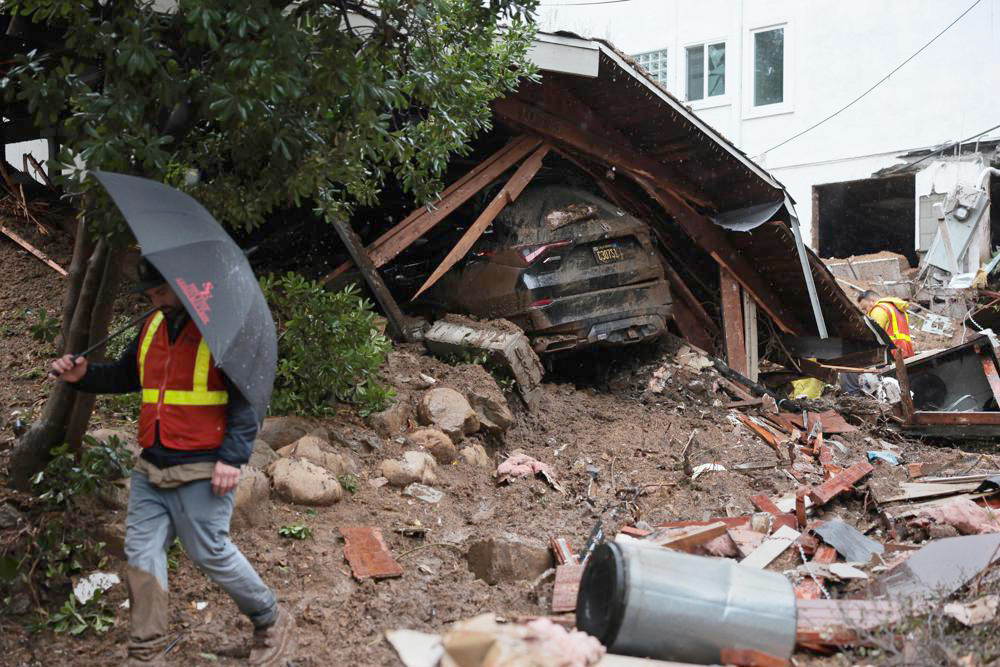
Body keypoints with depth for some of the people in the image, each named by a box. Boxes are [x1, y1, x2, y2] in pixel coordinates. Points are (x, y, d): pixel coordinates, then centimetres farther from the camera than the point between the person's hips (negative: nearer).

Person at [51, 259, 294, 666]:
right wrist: (84, 376, 6)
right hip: (151, 471, 7)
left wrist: (232, 458, -19)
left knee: (211, 553, -1)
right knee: (141, 553, 3)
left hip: (201, 473, -7)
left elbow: (246, 399, -12)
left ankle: (272, 622, 20)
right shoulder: (152, 327, 12)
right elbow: (125, 376, 26)